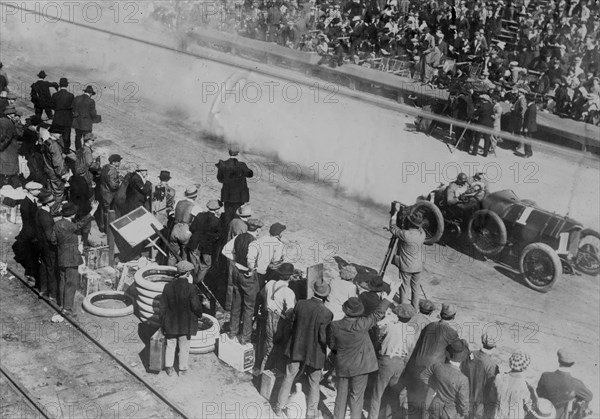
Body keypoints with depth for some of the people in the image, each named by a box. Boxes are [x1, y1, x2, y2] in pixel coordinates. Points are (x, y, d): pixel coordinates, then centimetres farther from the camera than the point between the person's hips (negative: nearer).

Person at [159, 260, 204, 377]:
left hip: (170, 323, 3)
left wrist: (163, 321, 8)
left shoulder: (168, 286, -7)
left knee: (170, 345, 18)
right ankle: (182, 369, 24)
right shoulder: (191, 288, -19)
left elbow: (163, 307, -2)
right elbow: (196, 307, -15)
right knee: (184, 347, 13)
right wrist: (199, 315, 7)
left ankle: (169, 368, 26)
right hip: (186, 323, -3)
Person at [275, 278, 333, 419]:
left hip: (296, 348, 3)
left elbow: (292, 324, -2)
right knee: (314, 384, 17)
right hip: (314, 353, -3)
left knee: (289, 377, 21)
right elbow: (323, 338, -20)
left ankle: (279, 407, 33)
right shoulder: (326, 314, -24)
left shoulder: (300, 304, -14)